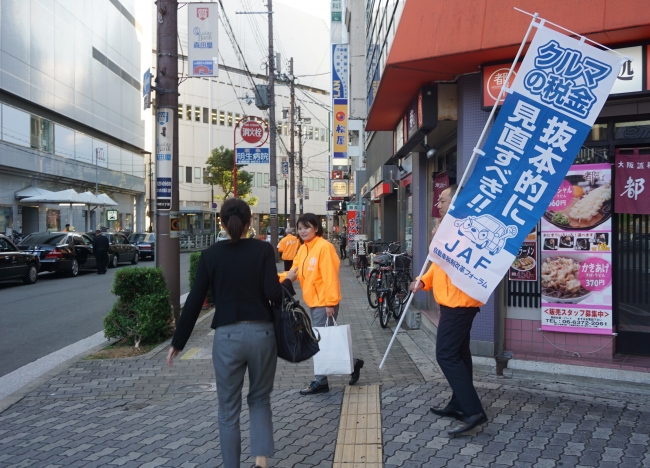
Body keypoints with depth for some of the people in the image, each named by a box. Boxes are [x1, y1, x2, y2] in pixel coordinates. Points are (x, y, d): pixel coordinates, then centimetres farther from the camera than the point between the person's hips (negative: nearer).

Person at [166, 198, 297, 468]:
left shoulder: (210, 255, 0)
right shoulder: (263, 250, -3)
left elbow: (194, 302, 0)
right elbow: (274, 295, -11)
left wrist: (177, 342, 9)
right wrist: (289, 281, 10)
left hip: (227, 336, 0)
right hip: (262, 333, 1)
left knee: (229, 409, 14)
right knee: (260, 399, 20)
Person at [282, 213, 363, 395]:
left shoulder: (324, 246, -15)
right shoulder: (303, 250, 11)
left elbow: (330, 276, -18)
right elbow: (295, 272, 9)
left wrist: (330, 302, -20)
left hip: (324, 303, -9)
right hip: (314, 302, 9)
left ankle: (320, 381, 13)